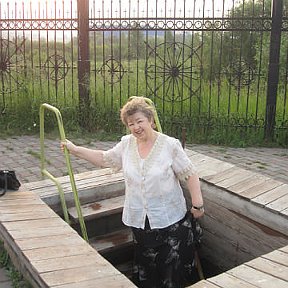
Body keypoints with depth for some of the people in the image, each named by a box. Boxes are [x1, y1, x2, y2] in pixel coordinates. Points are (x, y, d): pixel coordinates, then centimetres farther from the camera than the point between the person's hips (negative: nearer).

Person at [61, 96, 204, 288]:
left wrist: (198, 204, -11)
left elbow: (190, 174, -9)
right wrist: (75, 149, 12)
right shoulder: (126, 144, 1)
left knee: (173, 265, 6)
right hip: (140, 219, 4)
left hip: (169, 217, -4)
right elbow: (104, 159, 13)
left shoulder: (170, 145, -13)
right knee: (145, 264, 17)